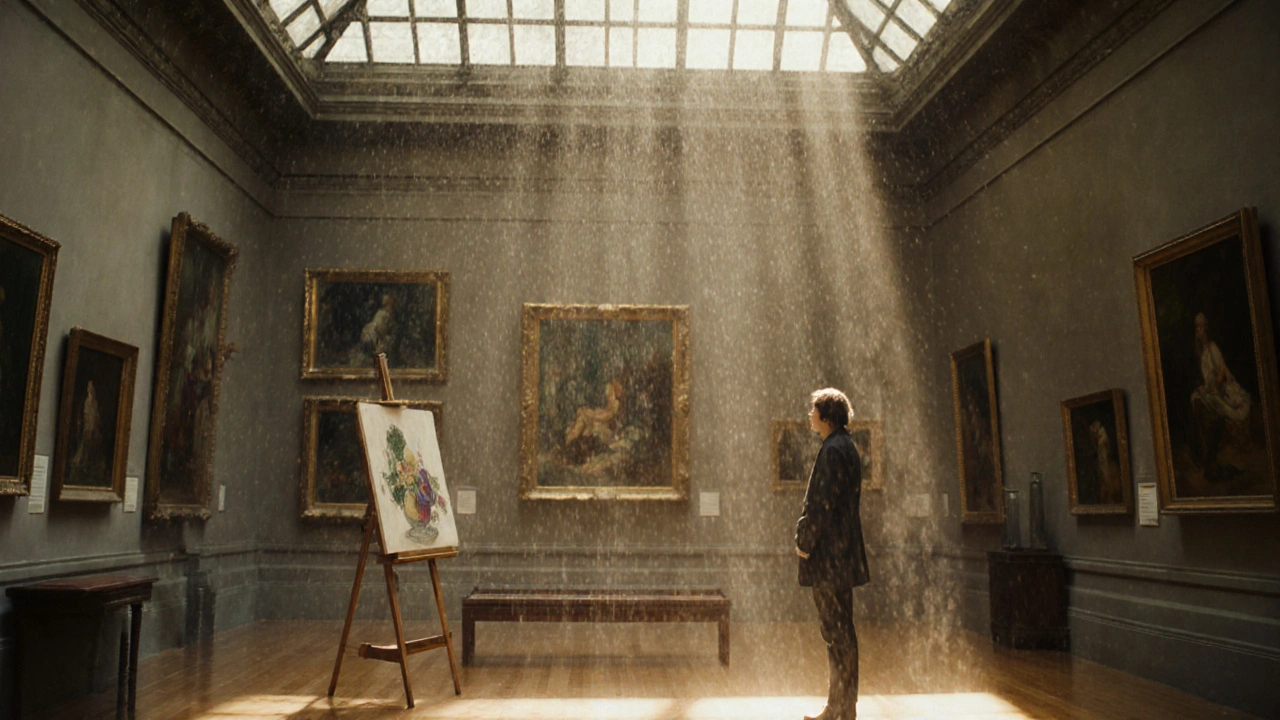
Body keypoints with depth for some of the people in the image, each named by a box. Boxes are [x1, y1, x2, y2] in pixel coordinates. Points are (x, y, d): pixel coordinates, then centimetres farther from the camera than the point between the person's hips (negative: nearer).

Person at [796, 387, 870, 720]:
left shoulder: (833, 450, -15)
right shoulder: (844, 446, 16)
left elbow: (824, 503, -19)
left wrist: (806, 541, -11)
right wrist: (809, 537, 17)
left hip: (831, 552, -11)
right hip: (840, 552, 11)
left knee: (837, 630, -3)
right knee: (838, 629, 15)